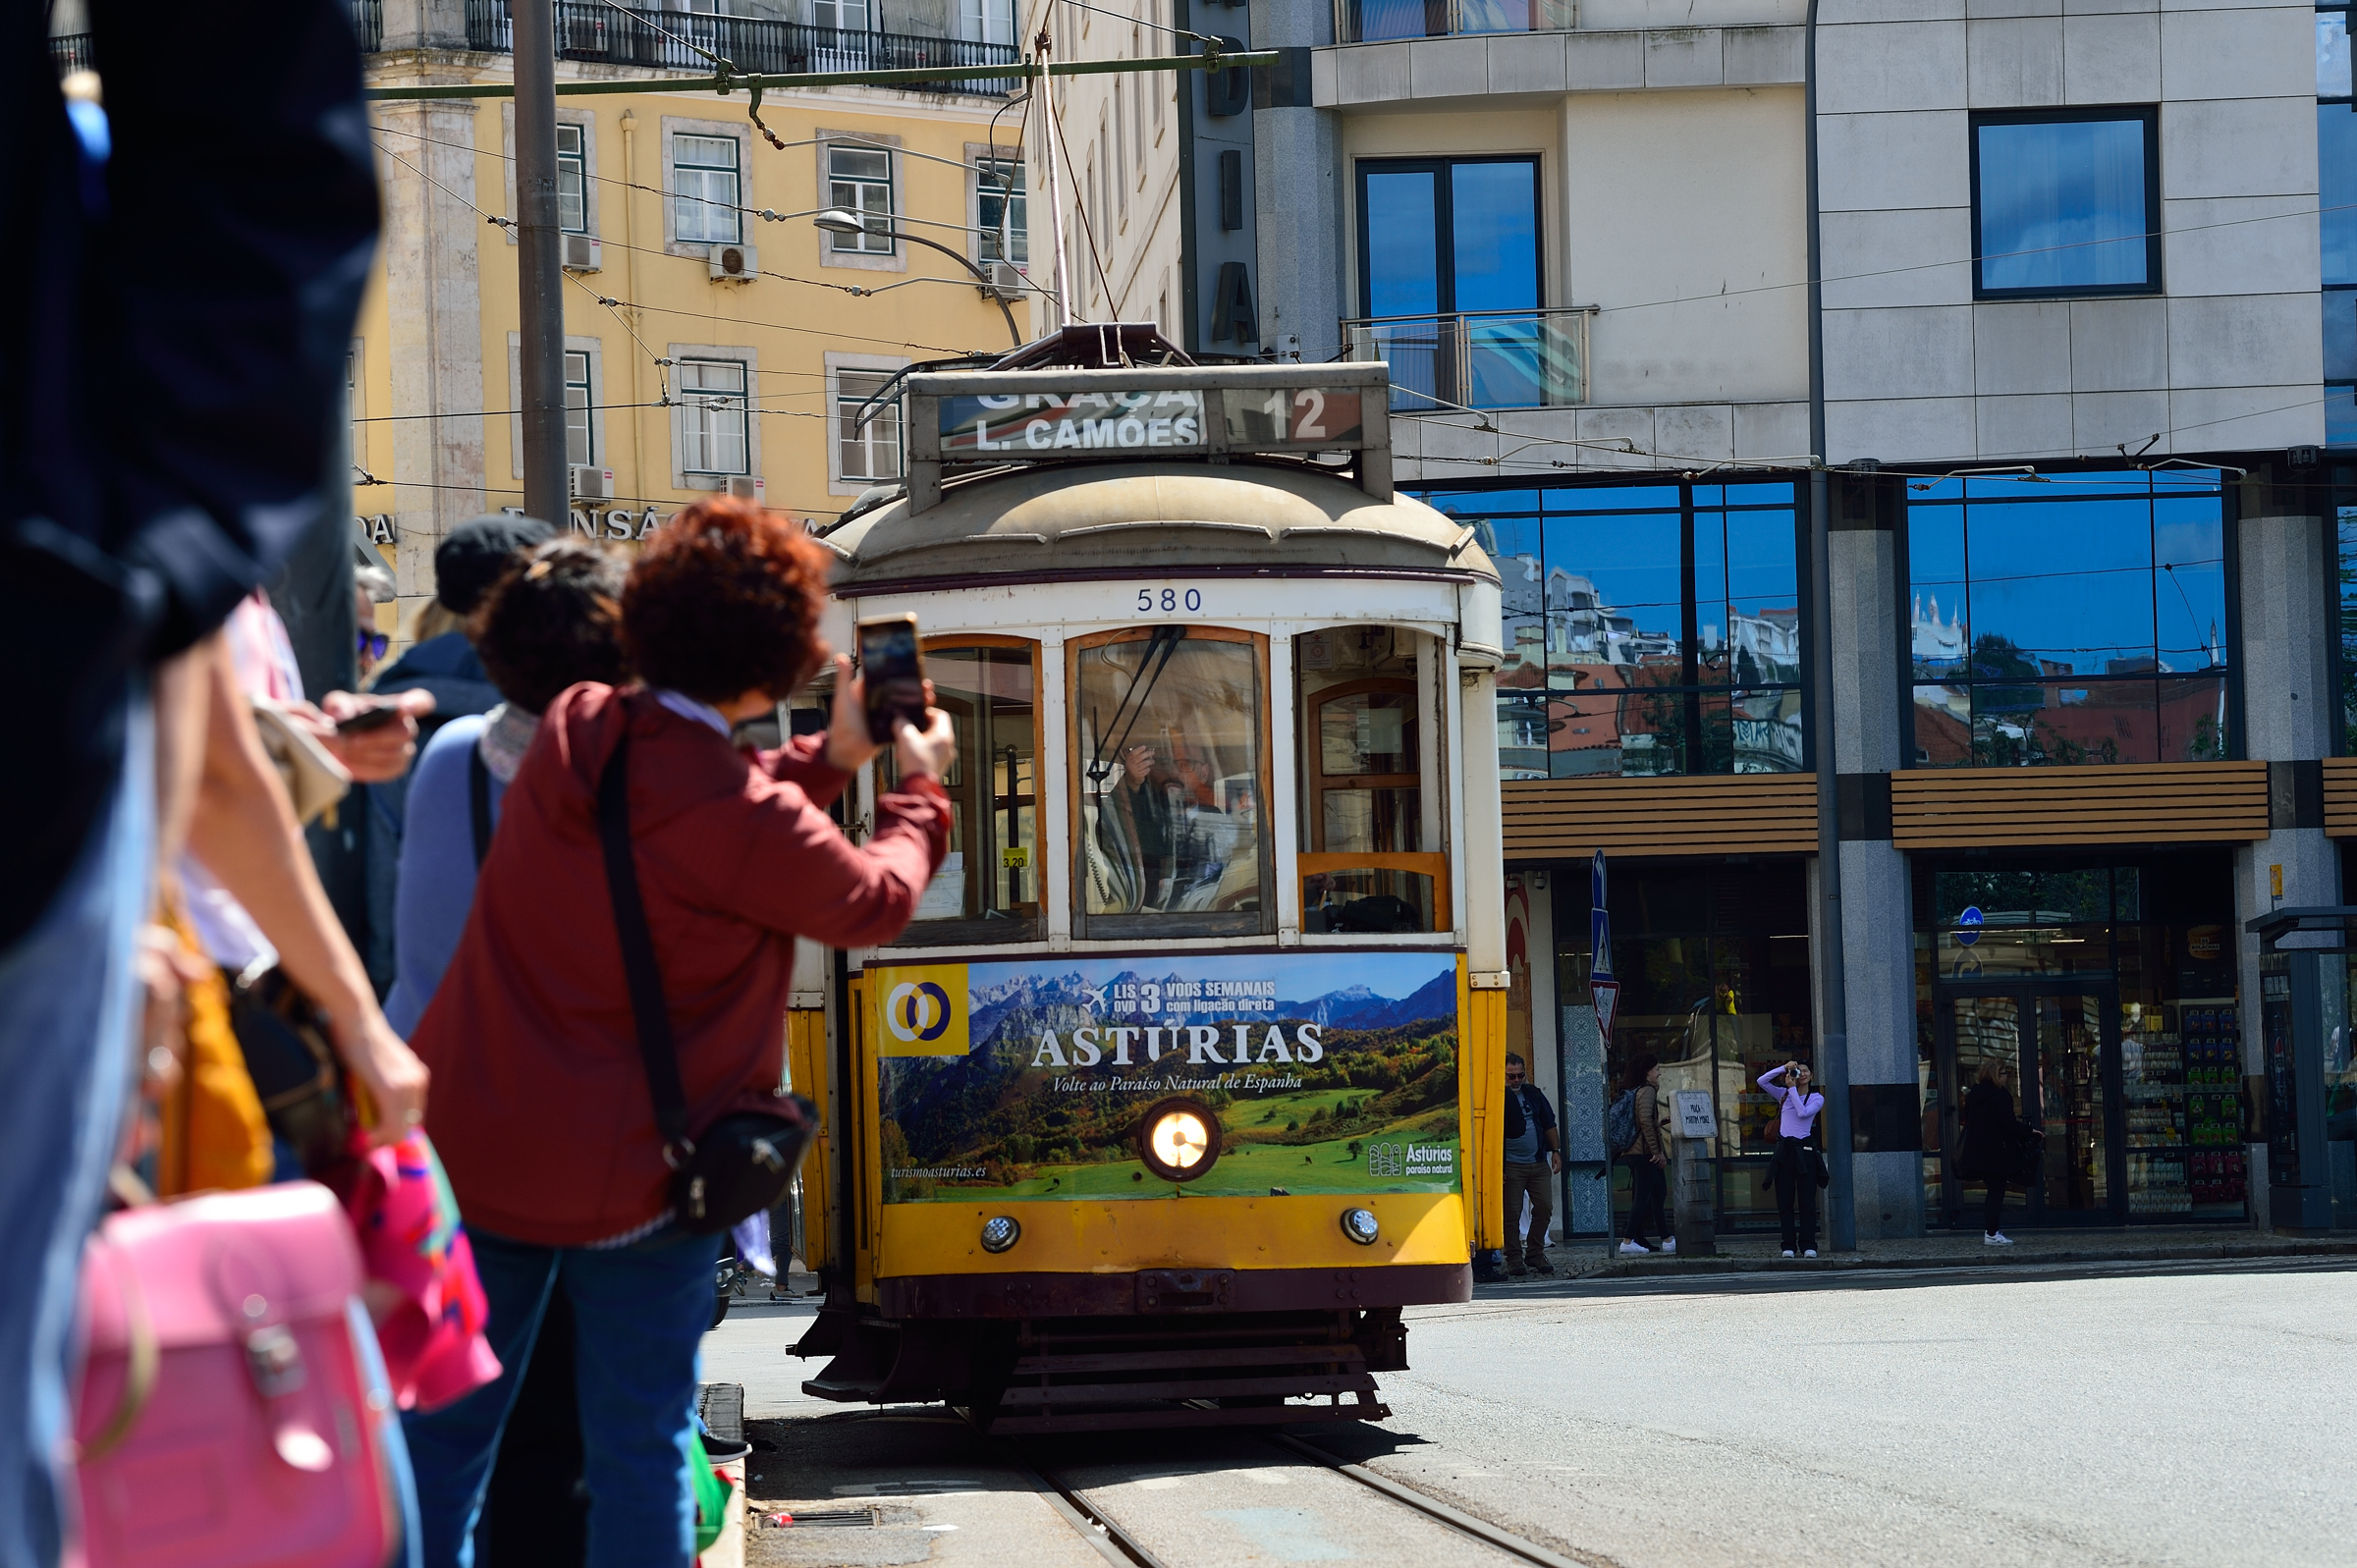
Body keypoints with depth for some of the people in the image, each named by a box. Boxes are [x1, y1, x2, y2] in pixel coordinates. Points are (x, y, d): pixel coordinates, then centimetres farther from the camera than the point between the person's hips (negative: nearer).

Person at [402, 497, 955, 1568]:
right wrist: (917, 788, 18)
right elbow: (875, 904, 1)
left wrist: (832, 758, 20)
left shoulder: (572, 729, -1)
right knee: (640, 1446, 5)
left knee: (446, 1429, 11)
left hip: (468, 1144, 5)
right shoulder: (752, 823, -18)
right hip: (631, 1177, -5)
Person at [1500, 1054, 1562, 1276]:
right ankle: (1514, 1259, 5)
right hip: (1511, 1165, -5)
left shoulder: (1533, 1093, 11)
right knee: (1512, 1213, -3)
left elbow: (1549, 1124, 19)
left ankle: (1535, 1255, 15)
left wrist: (1555, 1151, 12)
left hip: (1538, 1163, 6)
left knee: (1544, 1208, 4)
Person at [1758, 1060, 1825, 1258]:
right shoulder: (1783, 1094, 14)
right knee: (1784, 1200, 0)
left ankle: (1808, 1245, -3)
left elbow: (1803, 1113, -10)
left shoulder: (1817, 1098, 7)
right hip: (1784, 1149, 2)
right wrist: (1784, 1068, -3)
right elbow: (1762, 1081, 5)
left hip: (1803, 1150, -2)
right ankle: (1788, 1245, 1)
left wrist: (1792, 1088, -6)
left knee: (1807, 1199, -4)